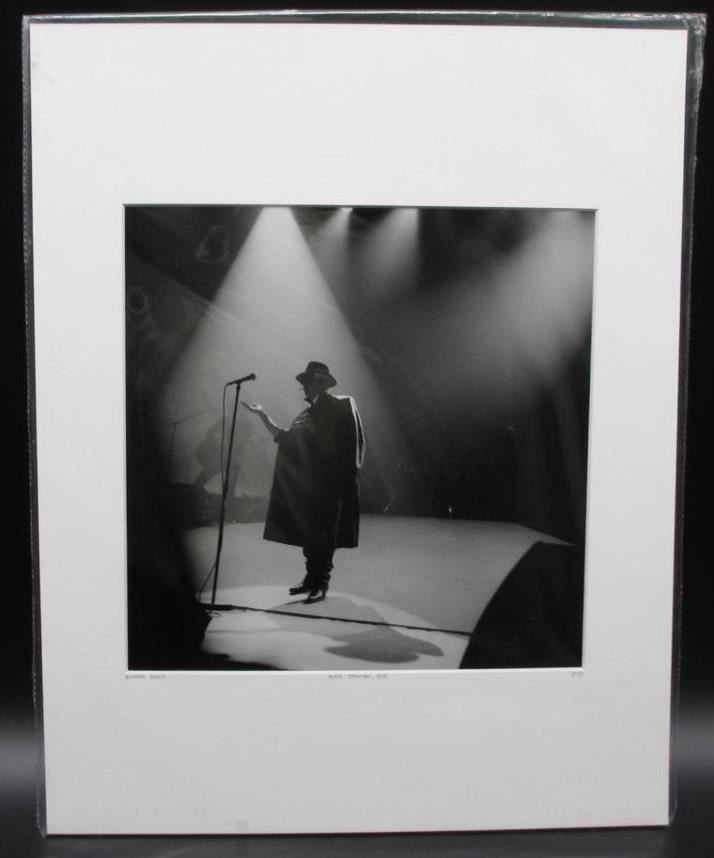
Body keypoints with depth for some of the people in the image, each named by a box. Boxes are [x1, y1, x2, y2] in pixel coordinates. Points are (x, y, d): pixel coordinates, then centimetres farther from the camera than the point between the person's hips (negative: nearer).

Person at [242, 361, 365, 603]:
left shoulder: (342, 406, -4)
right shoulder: (307, 414, 15)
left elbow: (354, 442, -9)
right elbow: (284, 438, 13)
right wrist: (263, 415, 10)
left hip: (332, 483, -7)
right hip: (308, 483, 7)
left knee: (324, 534, -2)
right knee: (309, 533, 10)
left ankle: (321, 583, 6)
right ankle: (312, 578, 21)